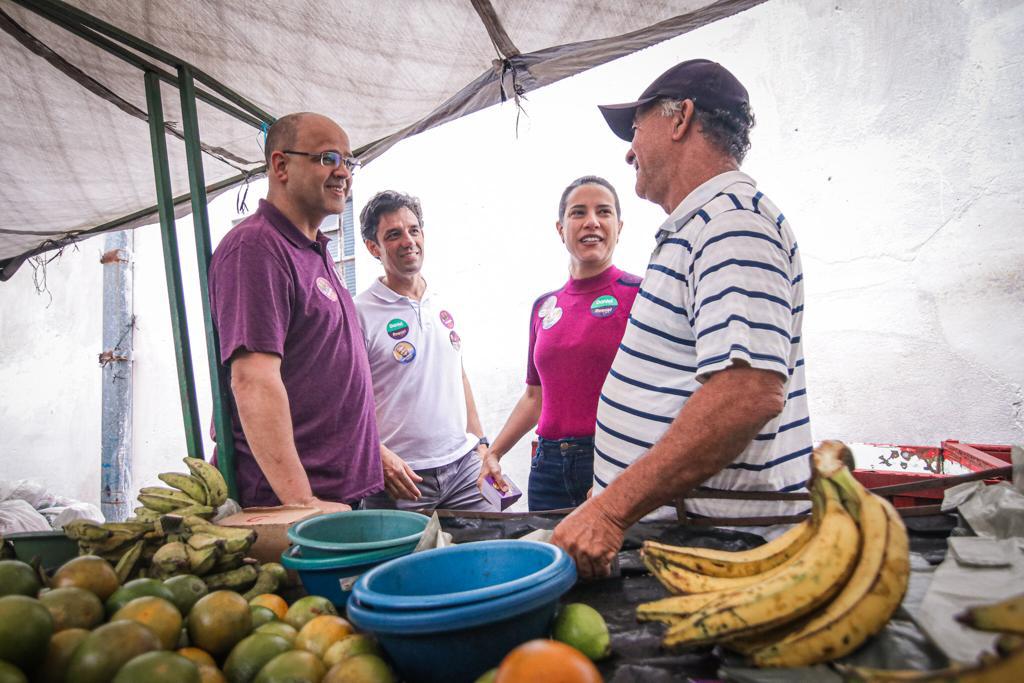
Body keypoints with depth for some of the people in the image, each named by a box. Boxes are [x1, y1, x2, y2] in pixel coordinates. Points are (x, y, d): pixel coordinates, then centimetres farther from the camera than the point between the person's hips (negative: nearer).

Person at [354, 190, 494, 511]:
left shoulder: (444, 305, 11)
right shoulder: (360, 313, -8)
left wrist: (480, 443, 14)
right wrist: (379, 455, -23)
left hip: (464, 465, 5)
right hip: (401, 476, -5)